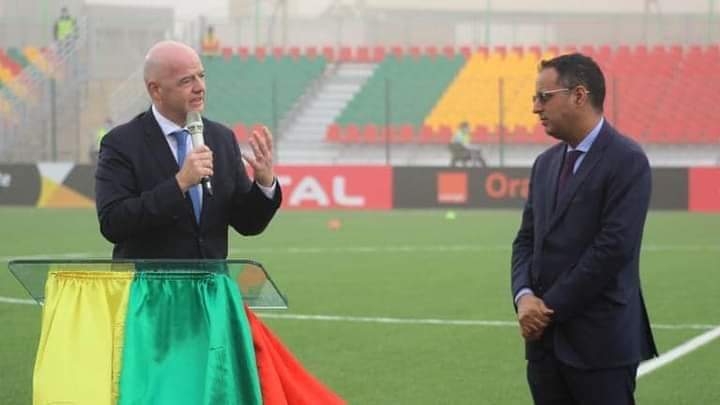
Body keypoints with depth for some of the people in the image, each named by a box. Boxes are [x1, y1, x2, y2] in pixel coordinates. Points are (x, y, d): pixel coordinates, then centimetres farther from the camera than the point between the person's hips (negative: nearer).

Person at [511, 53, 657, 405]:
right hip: (546, 339, 7)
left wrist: (550, 308, -13)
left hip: (601, 341, -7)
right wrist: (524, 297, -5)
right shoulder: (546, 163, 15)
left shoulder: (626, 161, -10)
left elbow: (613, 247, -17)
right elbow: (527, 239, 15)